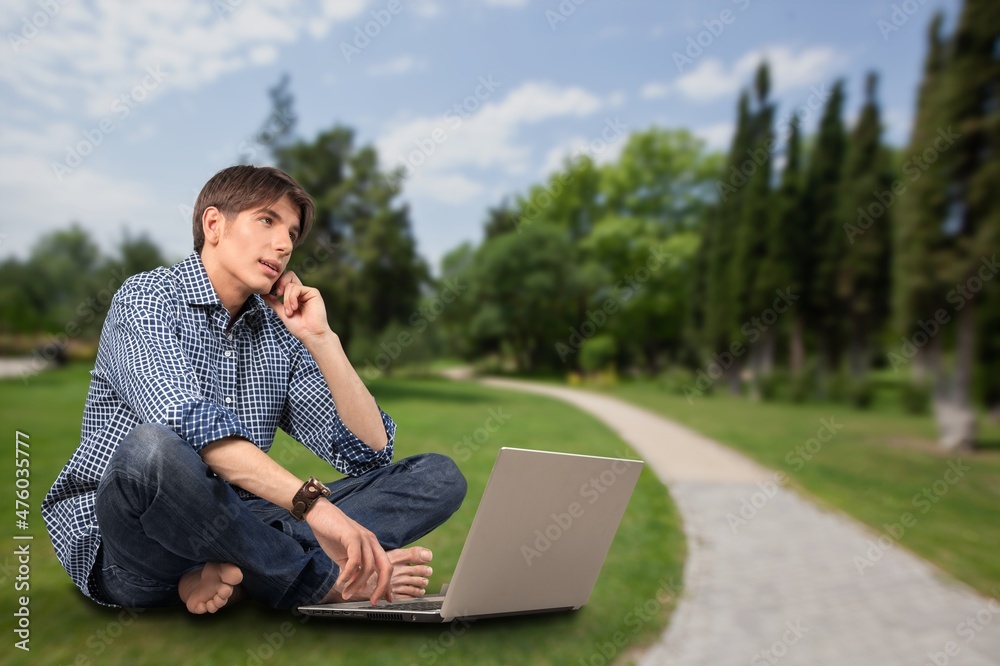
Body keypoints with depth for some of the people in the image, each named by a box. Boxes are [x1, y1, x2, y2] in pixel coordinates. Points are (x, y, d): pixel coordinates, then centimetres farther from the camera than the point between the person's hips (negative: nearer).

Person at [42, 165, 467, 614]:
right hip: (134, 553, -4)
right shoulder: (146, 298, -6)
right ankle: (330, 580, -22)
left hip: (231, 532, 5)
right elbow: (189, 424, -27)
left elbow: (370, 452, 2)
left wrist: (321, 337, -5)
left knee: (438, 476, -8)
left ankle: (231, 570, -24)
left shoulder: (279, 333, 9)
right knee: (151, 448, -40)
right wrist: (313, 503, -37)